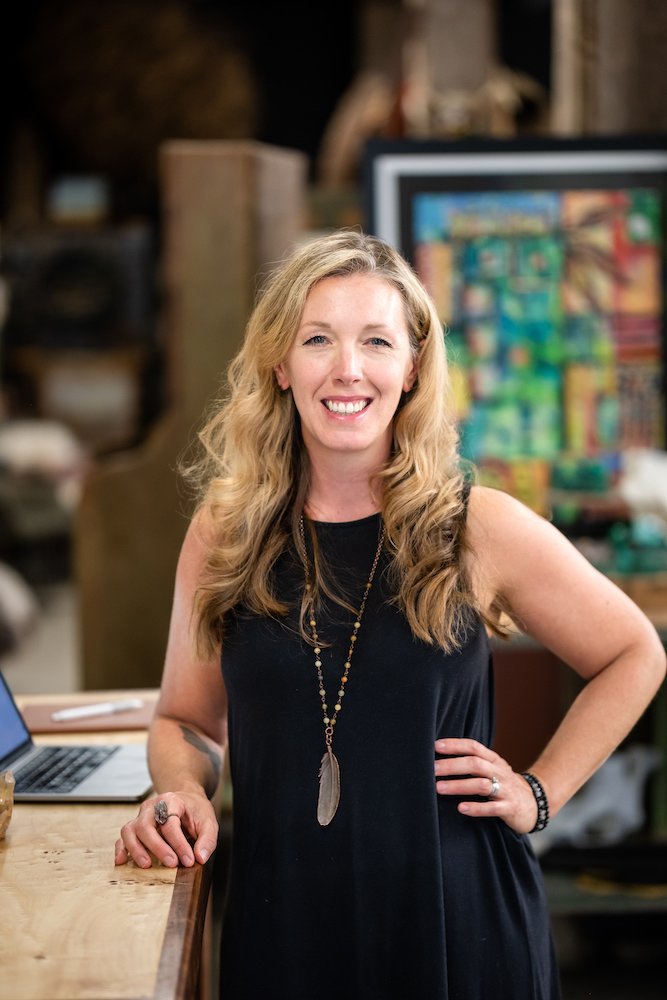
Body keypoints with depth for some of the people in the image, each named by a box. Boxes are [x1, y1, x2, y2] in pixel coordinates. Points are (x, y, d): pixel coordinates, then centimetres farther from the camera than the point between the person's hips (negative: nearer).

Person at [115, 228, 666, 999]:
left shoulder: (482, 530, -5)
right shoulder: (224, 533, 1)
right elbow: (185, 719, 12)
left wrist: (540, 793, 1)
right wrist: (180, 788, -9)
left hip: (456, 919, -1)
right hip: (282, 916, 2)